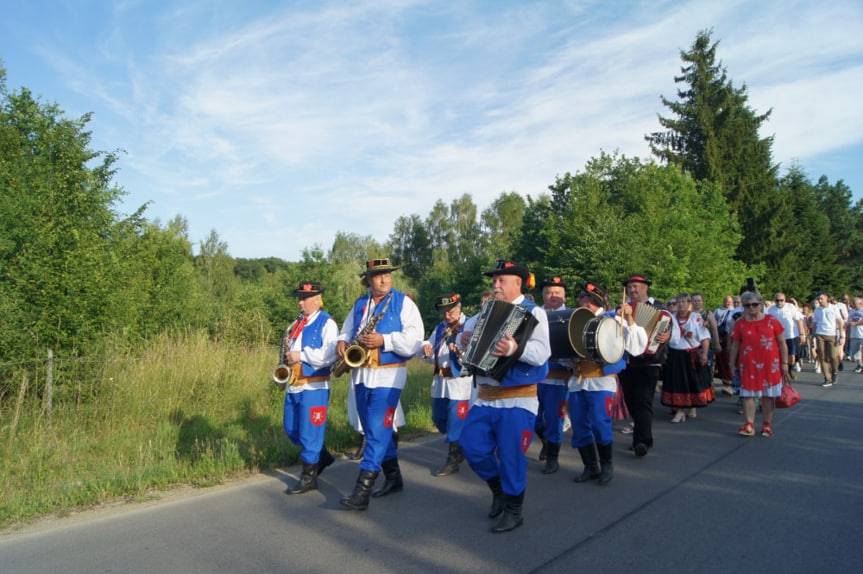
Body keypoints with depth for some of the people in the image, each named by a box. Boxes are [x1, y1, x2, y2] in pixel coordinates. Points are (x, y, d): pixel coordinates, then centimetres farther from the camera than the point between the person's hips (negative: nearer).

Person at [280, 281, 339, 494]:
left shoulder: (326, 323, -9)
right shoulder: (296, 323, 15)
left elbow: (329, 355, -21)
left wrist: (301, 355, -18)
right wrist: (287, 355, 1)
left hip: (314, 387, -8)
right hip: (294, 386, 8)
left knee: (309, 433, -1)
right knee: (292, 430, 15)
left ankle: (308, 477, 12)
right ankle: (322, 456, 34)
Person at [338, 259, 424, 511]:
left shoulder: (403, 302, -4)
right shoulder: (359, 304, 14)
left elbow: (414, 339, -14)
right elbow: (347, 330, 21)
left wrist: (384, 340, -23)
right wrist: (342, 342, -2)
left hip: (388, 376, -6)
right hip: (361, 375, 7)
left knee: (377, 431, -8)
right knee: (377, 430, 14)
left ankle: (362, 492, -6)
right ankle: (393, 477, 29)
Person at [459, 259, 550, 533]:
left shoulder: (533, 312, -6)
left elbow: (542, 352, -21)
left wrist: (515, 349, -41)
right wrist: (466, 338, 2)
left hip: (517, 400, -6)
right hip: (486, 397, 7)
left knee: (511, 456, 0)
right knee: (472, 446, 4)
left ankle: (513, 511, 20)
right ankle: (498, 488, 30)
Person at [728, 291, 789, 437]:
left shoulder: (772, 321, 0)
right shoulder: (740, 324, 3)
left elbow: (782, 343, 3)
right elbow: (735, 346, 8)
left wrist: (784, 363, 0)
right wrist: (732, 364, 8)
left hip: (770, 365, -1)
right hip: (748, 365, 1)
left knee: (768, 395, 7)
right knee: (748, 394, -2)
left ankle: (767, 425, 18)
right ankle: (749, 425, 1)